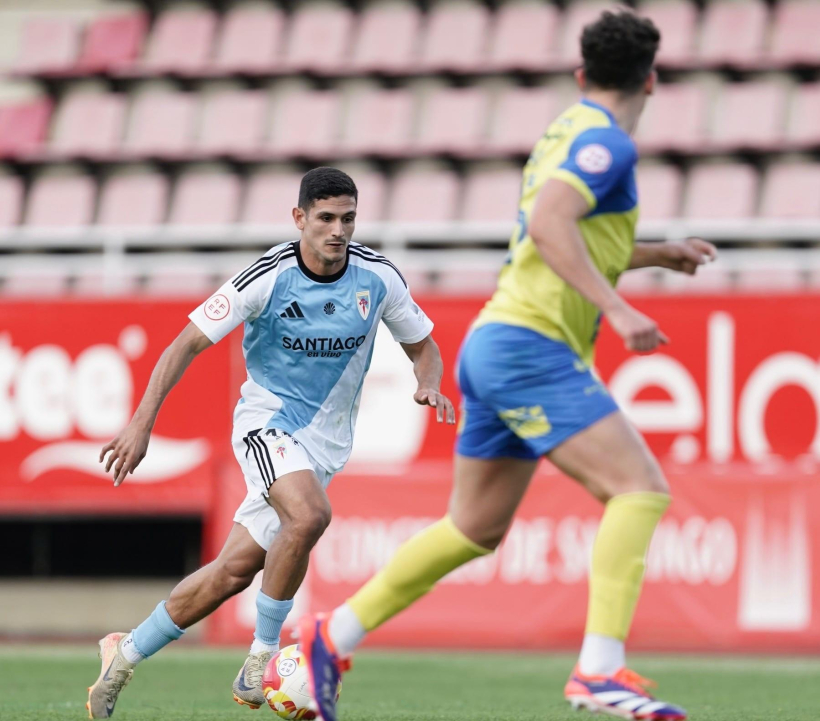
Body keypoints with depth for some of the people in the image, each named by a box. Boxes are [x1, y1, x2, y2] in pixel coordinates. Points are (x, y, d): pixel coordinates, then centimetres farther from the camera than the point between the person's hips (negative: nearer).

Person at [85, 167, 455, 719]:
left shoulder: (379, 277, -6)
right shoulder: (268, 277, -16)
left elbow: (423, 346, 9)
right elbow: (189, 344, -12)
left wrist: (430, 386, -15)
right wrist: (142, 423, -19)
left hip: (326, 442, 4)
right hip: (267, 421, -4)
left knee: (235, 570, 1)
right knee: (309, 515, -34)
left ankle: (127, 653, 20)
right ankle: (263, 655, -17)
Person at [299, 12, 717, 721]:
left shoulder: (566, 133, 20)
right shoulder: (605, 142, -9)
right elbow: (547, 225, -25)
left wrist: (658, 253, 34)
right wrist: (616, 308, -30)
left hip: (493, 344, 10)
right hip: (532, 346, -10)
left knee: (477, 527, 17)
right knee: (640, 487, -16)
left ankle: (331, 638, 23)